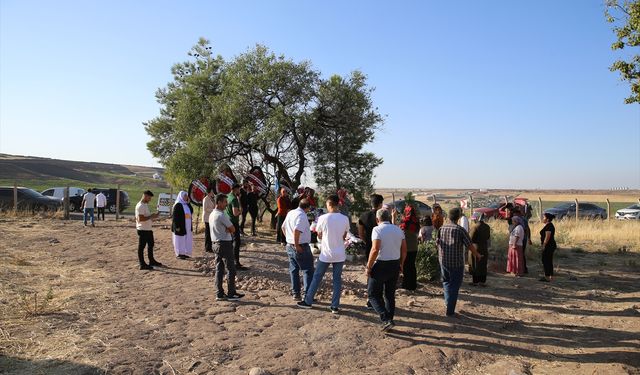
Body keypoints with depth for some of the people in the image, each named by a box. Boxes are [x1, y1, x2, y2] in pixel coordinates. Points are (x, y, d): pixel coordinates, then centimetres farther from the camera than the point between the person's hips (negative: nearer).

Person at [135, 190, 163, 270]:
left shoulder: (146, 204, 14)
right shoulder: (140, 206, -18)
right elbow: (140, 219, -26)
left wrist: (153, 216, 9)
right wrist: (151, 216, -20)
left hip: (148, 229, 11)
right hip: (143, 230, -11)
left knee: (151, 244, 19)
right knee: (141, 246, -1)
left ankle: (152, 261, 32)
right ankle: (142, 264, 5)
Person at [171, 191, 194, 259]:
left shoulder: (186, 204, 12)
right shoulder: (178, 205, -12)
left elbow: (191, 211, 8)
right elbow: (175, 216, -15)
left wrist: (188, 203, 0)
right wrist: (177, 226, -20)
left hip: (187, 226, 8)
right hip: (180, 226, -8)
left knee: (187, 239, 11)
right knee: (180, 239, 0)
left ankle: (184, 253, 20)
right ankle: (179, 254, 9)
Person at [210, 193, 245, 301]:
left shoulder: (212, 214, 11)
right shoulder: (222, 215, -18)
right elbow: (233, 229, -14)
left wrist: (226, 229, -6)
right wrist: (228, 229, 2)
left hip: (216, 244, 9)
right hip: (225, 244, -9)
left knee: (219, 269, 10)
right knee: (231, 269, 0)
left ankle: (220, 294, 14)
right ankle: (231, 293, 5)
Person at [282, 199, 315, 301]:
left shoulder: (290, 213, 9)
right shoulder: (302, 216, -19)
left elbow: (283, 227, 20)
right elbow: (296, 231, -30)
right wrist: (297, 245, -21)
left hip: (289, 246, 9)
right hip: (301, 247, -9)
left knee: (294, 270, 16)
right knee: (308, 271, 2)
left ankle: (296, 293, 22)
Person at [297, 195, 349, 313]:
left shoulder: (323, 218, -12)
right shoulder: (345, 219, -5)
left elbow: (319, 236, 0)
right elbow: (344, 237, 6)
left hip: (326, 254, -2)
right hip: (339, 254, 2)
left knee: (317, 277, 11)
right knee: (337, 280, 11)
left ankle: (308, 302, 22)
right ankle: (335, 306, 13)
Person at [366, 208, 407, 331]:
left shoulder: (377, 230, -12)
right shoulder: (398, 229, 7)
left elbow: (375, 250, -22)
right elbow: (404, 250, 9)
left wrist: (368, 267, -14)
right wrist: (401, 264, 20)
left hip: (380, 265, -6)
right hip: (395, 265, 6)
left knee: (373, 294, 5)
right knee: (390, 294, 17)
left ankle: (386, 320, -7)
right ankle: (389, 320, 22)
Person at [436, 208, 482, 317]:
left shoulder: (441, 228, -2)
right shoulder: (460, 230, -13)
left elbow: (437, 243, 7)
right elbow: (470, 245, -7)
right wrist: (477, 255, 11)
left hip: (443, 261, 4)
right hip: (457, 263, -4)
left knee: (446, 282, 25)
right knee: (454, 286, 4)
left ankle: (448, 301, 23)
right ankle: (450, 311, 7)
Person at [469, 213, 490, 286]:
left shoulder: (475, 226, -18)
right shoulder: (487, 227, 1)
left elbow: (471, 239, -16)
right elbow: (488, 238, 10)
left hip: (476, 248, -5)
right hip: (484, 248, 6)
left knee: (475, 265, 4)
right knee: (483, 265, 12)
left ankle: (475, 281, 9)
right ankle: (483, 281, 17)